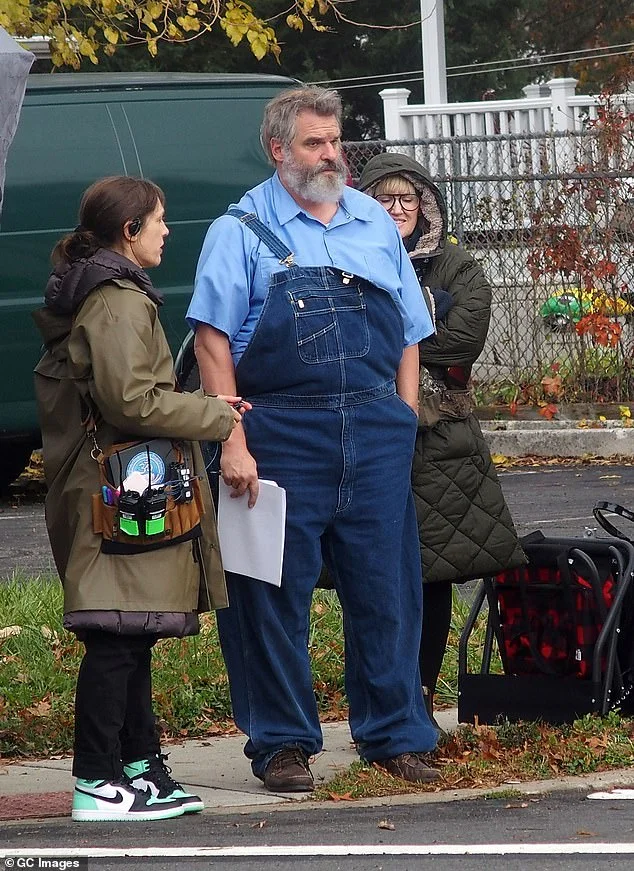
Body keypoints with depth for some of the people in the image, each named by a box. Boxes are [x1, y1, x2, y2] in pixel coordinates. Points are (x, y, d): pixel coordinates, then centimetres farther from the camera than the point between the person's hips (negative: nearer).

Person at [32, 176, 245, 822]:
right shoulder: (120, 302, -13)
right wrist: (214, 415, -8)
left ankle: (140, 765, 21)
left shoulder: (79, 299, 19)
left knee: (131, 638, 15)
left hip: (102, 493, 11)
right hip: (124, 495, -11)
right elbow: (131, 400, -21)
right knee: (117, 639, -10)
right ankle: (97, 783, -10)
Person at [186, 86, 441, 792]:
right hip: (280, 435, -3)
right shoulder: (242, 230, 2)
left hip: (375, 435, 3)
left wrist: (402, 423, 9)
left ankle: (395, 735, 14)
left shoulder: (375, 224, 15)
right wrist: (233, 442, -12)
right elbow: (213, 339, -4)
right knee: (276, 593, 1)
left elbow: (407, 334, 19)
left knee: (386, 588, 5)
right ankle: (281, 742, 10)